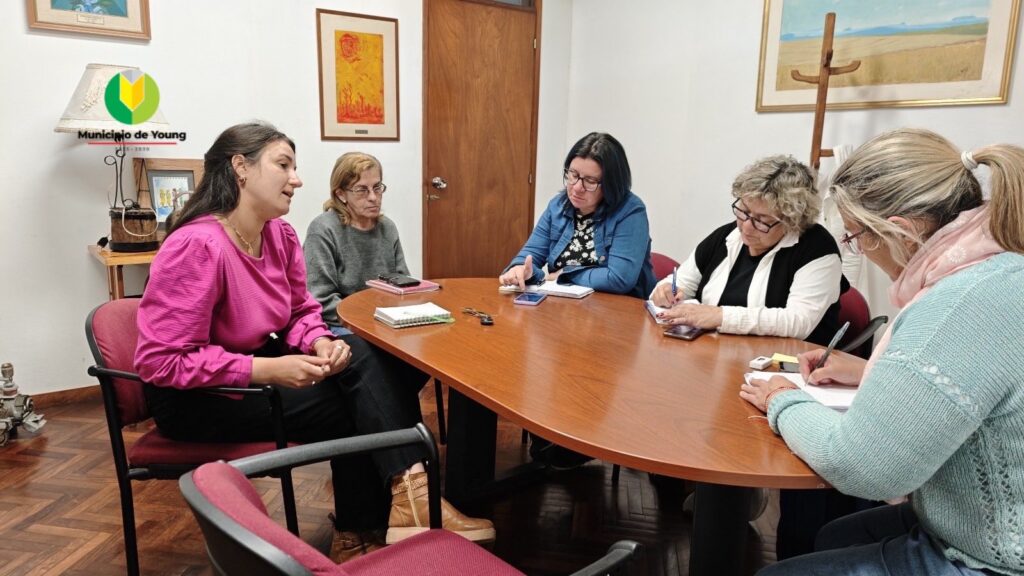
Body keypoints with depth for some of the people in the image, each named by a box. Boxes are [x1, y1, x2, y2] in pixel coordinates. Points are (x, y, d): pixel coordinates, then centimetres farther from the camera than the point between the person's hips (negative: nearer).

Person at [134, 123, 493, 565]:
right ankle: (362, 532, 2)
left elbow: (301, 311, 7)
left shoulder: (280, 234, -2)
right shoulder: (197, 246, -26)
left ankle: (407, 491, -20)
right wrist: (267, 370, -31)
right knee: (347, 408, -16)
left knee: (359, 357, -18)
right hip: (192, 397, -7)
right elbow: (162, 361, -26)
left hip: (256, 367, 7)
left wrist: (321, 344, -17)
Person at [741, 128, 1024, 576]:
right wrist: (874, 374, 9)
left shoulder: (965, 305, -31)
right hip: (986, 528, 9)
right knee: (832, 538, 25)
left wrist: (785, 404, -11)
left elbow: (857, 465, -29)